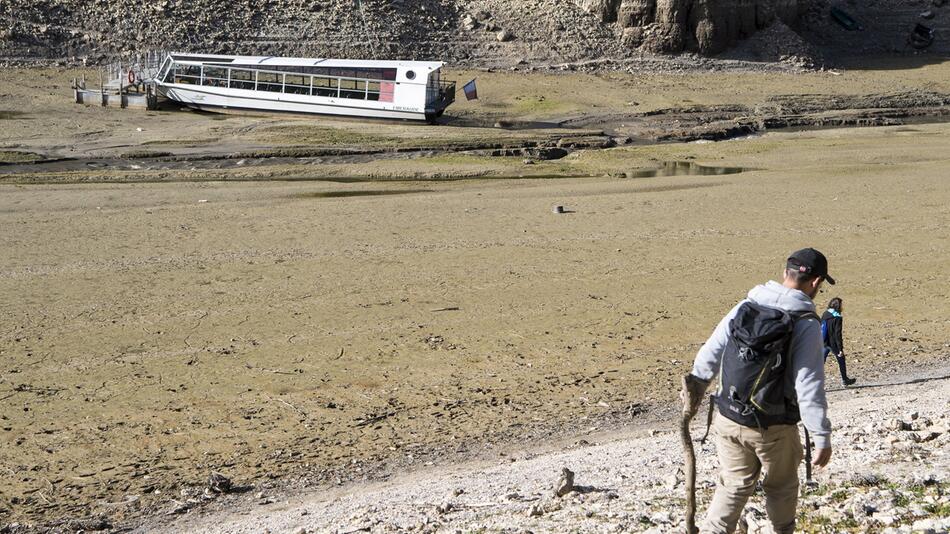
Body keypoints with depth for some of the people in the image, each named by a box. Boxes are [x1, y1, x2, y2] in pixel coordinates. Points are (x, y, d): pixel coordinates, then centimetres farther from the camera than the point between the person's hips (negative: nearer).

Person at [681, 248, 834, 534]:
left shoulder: (743, 308, -1)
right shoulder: (806, 325, -15)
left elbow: (709, 355, 2)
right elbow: (809, 388, -18)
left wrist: (695, 387, 18)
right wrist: (823, 438, -11)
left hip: (729, 421, 4)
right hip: (775, 429, -3)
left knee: (734, 485, 17)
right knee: (780, 488, 20)